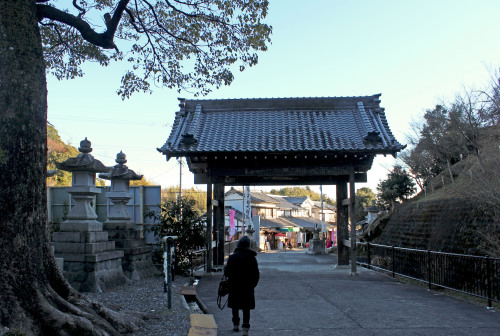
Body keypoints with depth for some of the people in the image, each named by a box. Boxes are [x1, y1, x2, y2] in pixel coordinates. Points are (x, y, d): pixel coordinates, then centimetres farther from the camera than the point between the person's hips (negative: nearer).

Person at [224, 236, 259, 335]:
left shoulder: (232, 257, -7)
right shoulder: (252, 258, -4)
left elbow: (226, 272, -4)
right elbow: (256, 275, -1)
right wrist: (252, 285, 11)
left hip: (234, 287, 0)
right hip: (247, 287, 0)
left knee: (235, 306, 17)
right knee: (246, 308, 4)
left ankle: (236, 324, 27)